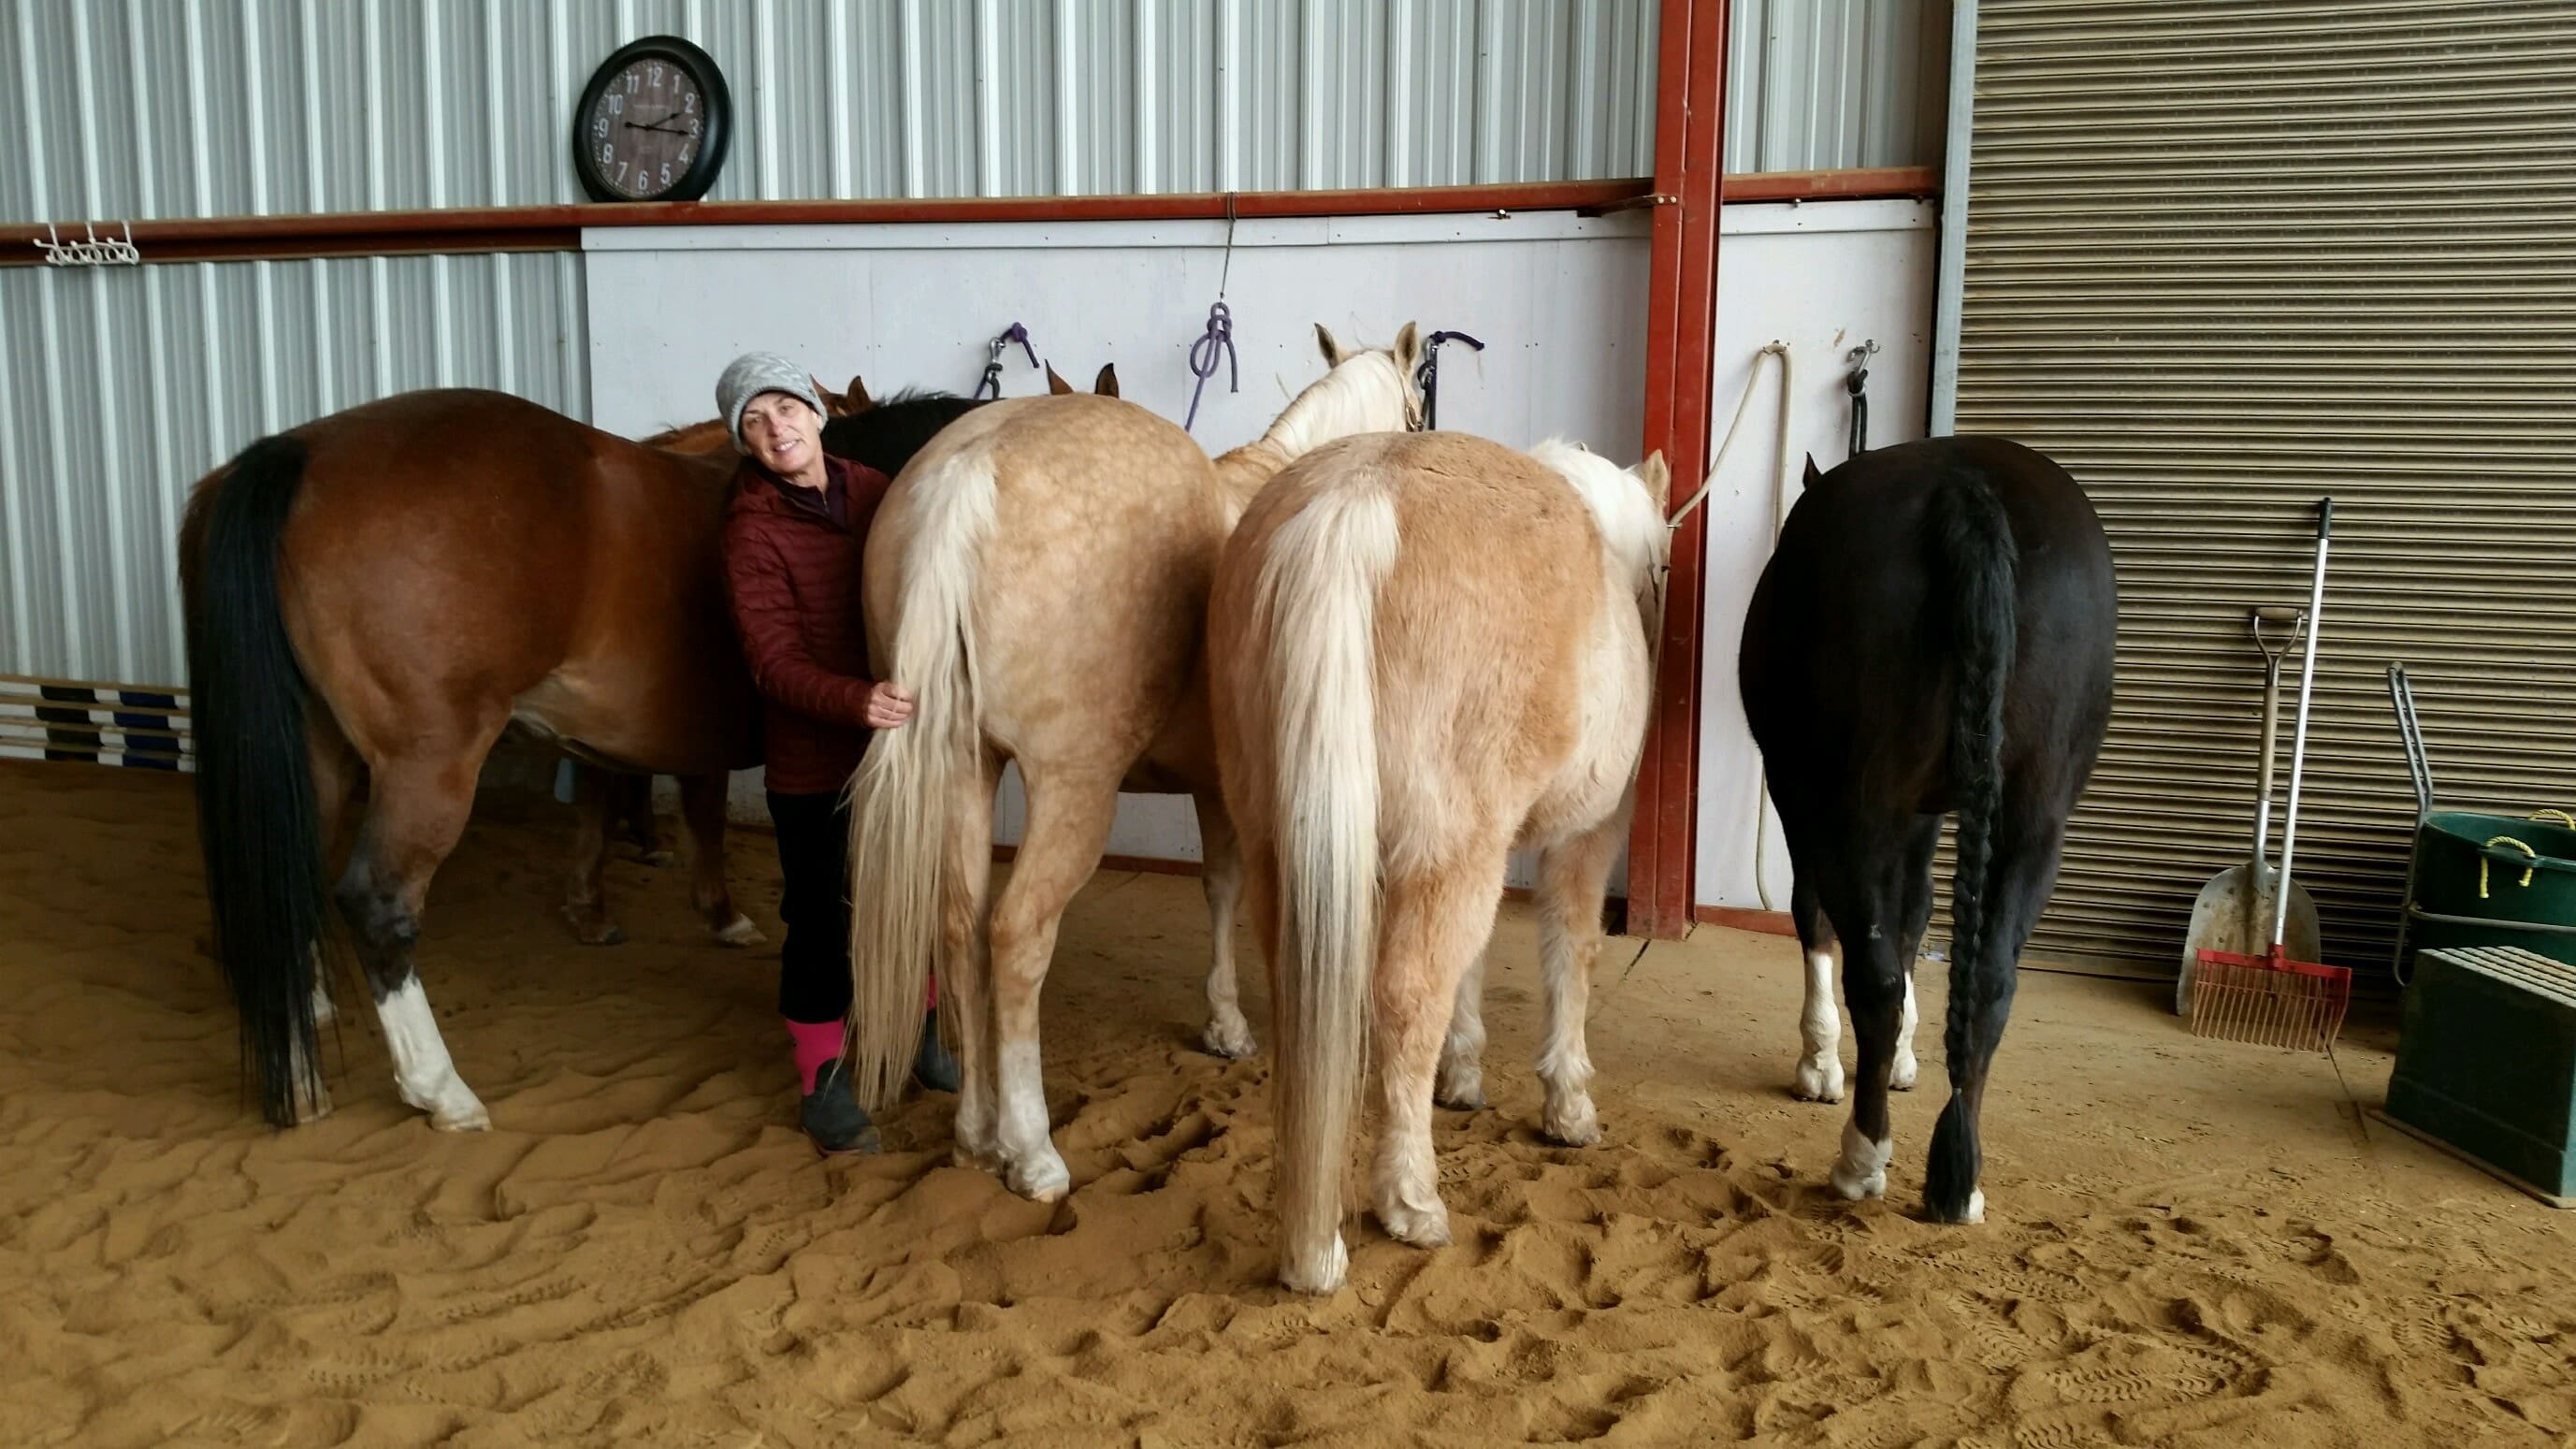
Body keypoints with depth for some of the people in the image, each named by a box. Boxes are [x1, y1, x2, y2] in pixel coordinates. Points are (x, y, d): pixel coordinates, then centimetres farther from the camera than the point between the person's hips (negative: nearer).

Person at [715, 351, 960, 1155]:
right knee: (820, 917, 3)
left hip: (902, 737, 6)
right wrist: (858, 701, -38)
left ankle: (917, 1040, 40)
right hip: (812, 762, -5)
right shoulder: (752, 531, -14)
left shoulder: (871, 490, 1)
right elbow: (776, 664, -21)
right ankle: (822, 1085, 21)